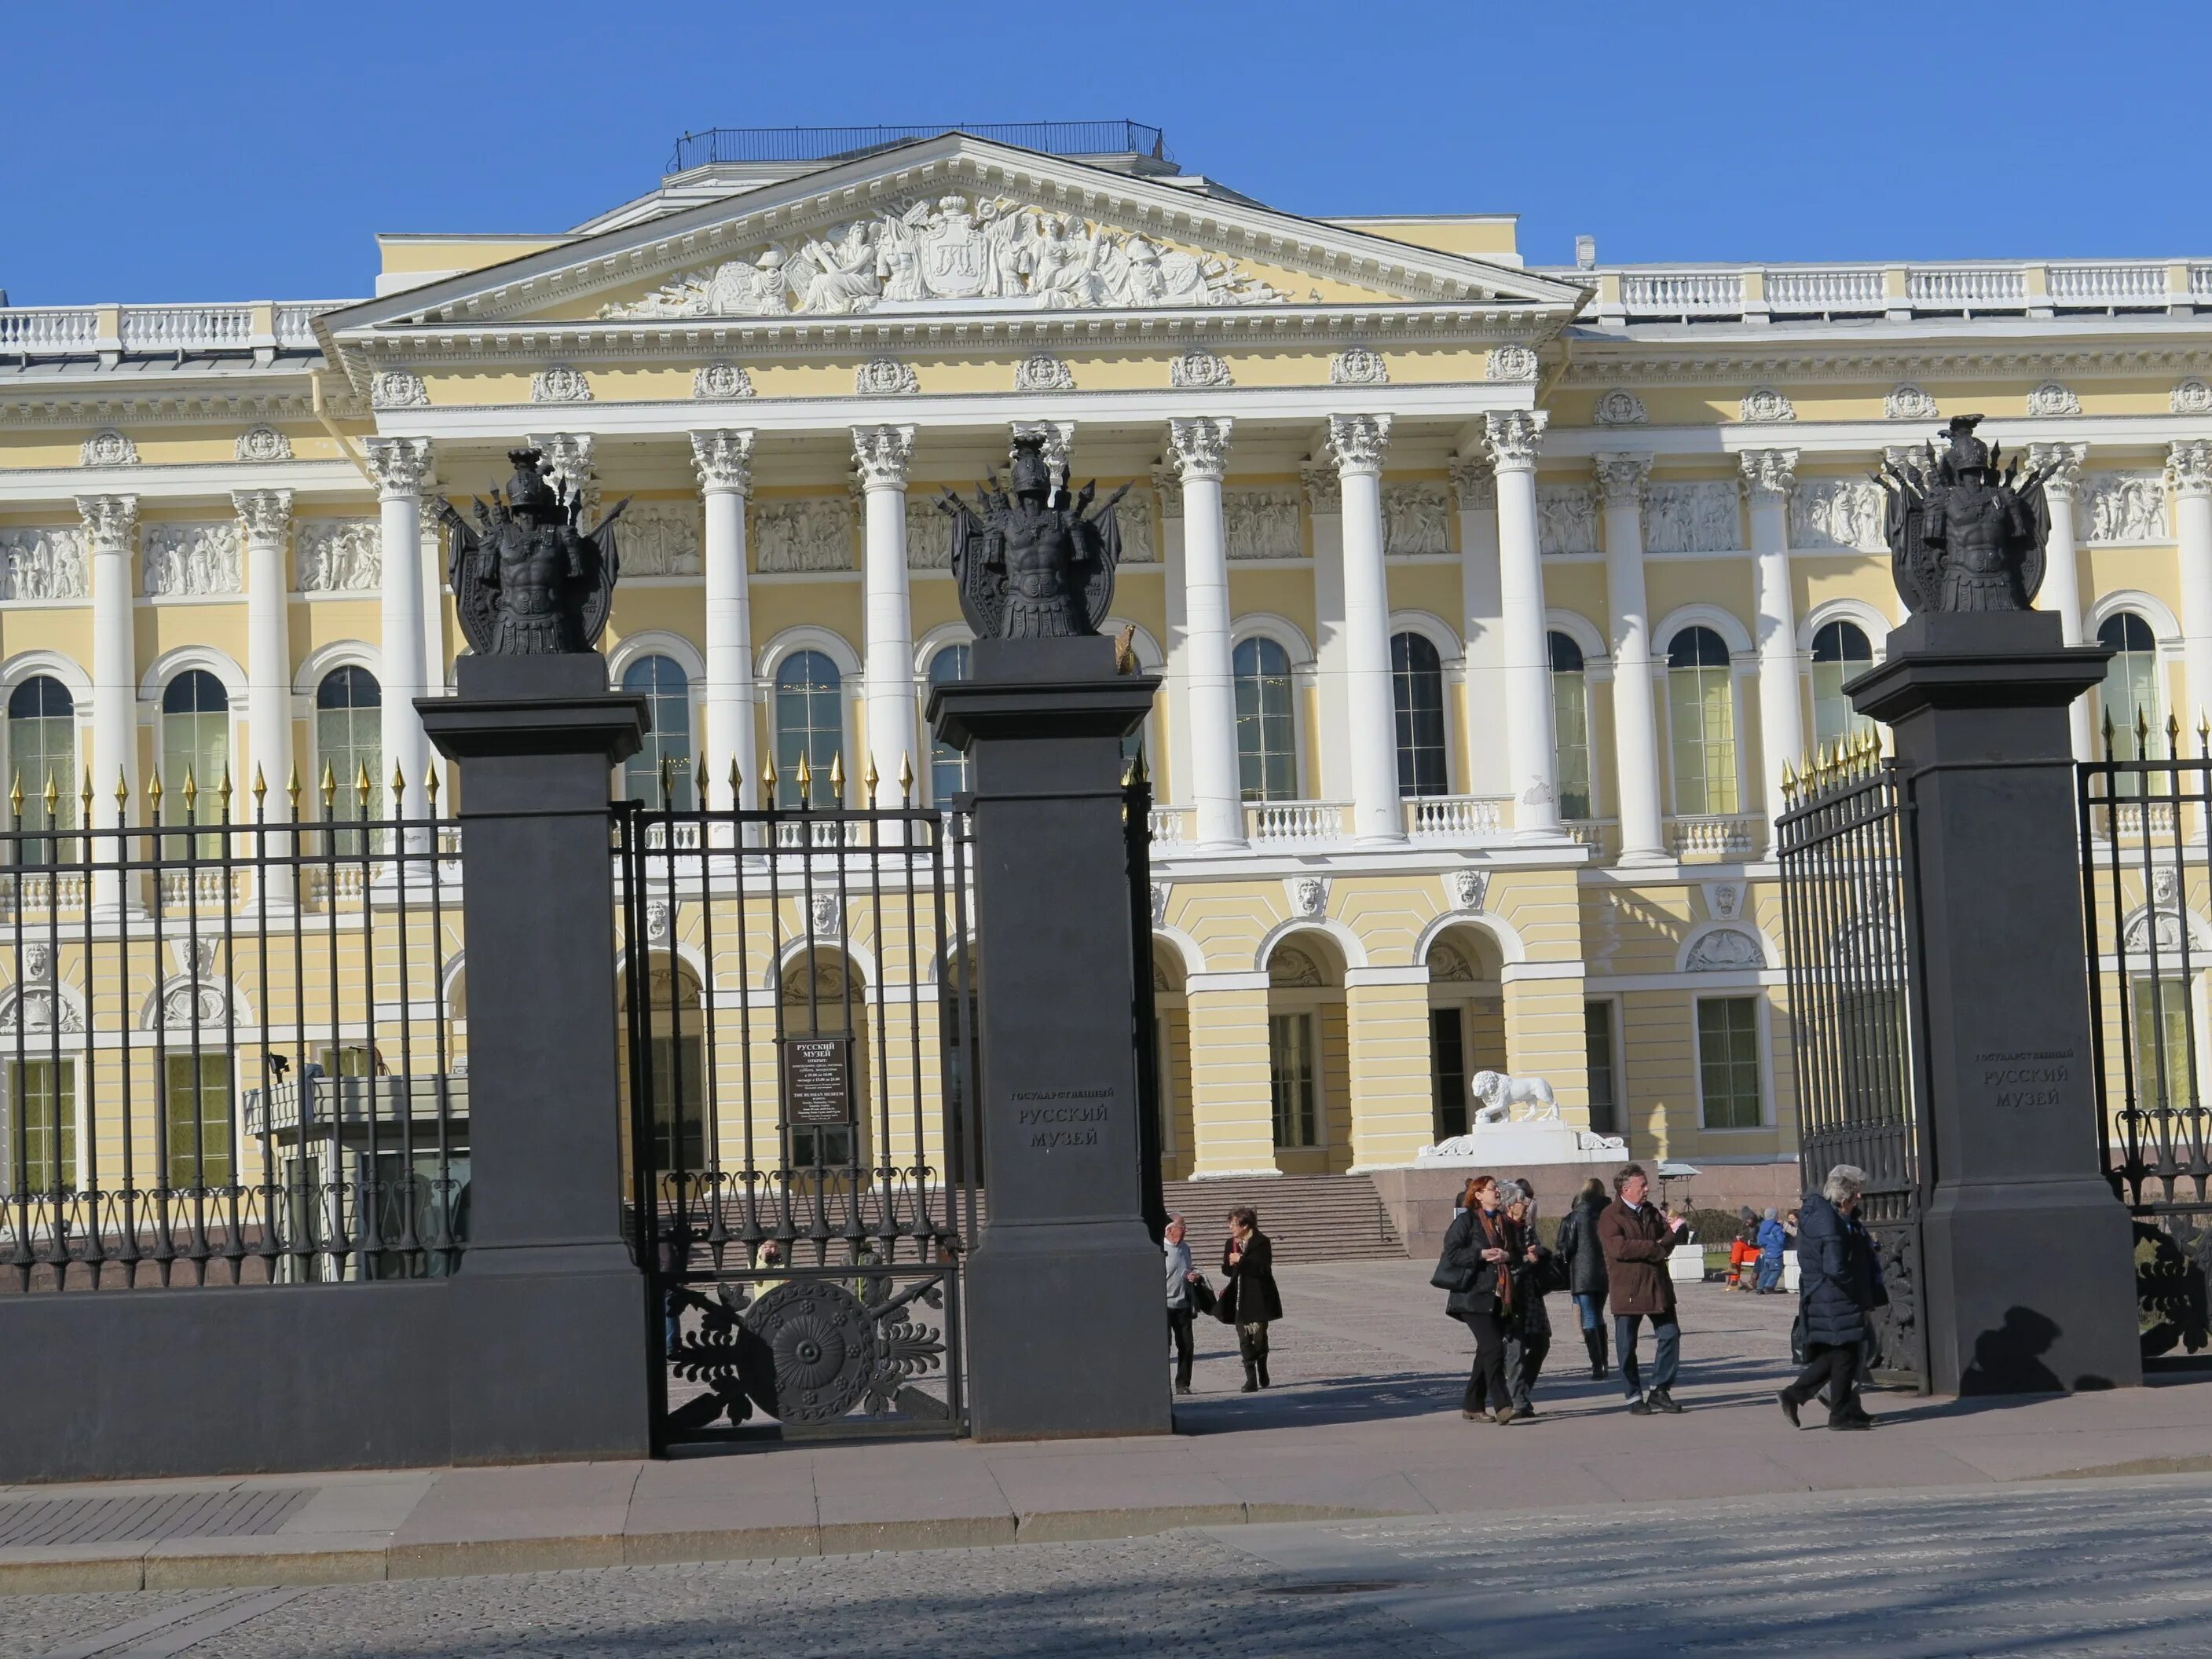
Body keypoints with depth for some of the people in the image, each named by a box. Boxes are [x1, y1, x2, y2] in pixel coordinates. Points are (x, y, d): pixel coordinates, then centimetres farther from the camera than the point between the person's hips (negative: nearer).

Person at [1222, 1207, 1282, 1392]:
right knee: (1245, 1341, -1)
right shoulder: (1231, 1244, 11)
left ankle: (1263, 1378, 20)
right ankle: (1251, 1380, -1)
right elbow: (1227, 1270, 13)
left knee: (1259, 1339, 3)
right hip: (1240, 1300, 5)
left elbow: (1263, 1268, -18)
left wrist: (1241, 1261, -20)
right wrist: (1231, 1264, -9)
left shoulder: (1261, 1242, -8)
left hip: (1259, 1299, -5)